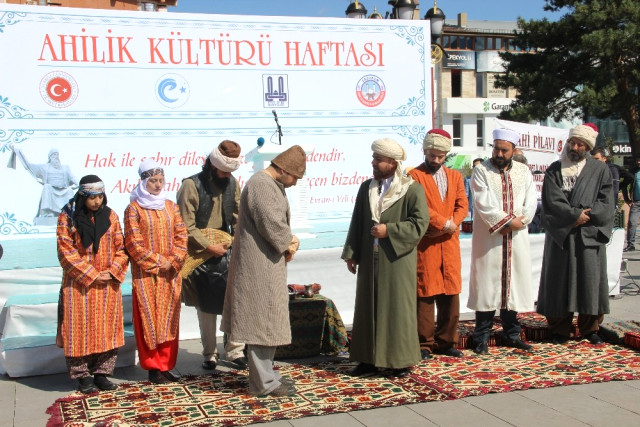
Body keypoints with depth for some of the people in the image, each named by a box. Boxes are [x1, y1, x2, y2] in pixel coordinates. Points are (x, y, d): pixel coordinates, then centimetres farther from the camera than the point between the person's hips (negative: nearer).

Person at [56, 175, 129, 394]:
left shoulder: (110, 216, 6)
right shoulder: (68, 217, -4)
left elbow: (121, 248, 7)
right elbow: (66, 252, -8)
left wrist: (112, 271, -9)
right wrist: (91, 274, -13)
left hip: (108, 284, 3)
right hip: (79, 284, -3)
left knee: (107, 328, 5)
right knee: (80, 329, 1)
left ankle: (101, 373, 15)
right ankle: (83, 376, 11)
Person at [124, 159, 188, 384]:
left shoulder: (171, 207, 9)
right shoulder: (134, 209, -4)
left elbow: (181, 236, 6)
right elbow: (134, 243, -9)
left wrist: (173, 262, -8)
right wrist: (157, 262, -12)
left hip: (170, 274, 4)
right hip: (146, 274, -4)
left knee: (169, 318, 7)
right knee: (149, 318, 0)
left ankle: (166, 364, 16)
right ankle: (152, 366, 9)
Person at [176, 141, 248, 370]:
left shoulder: (232, 183, 3)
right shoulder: (192, 185, -11)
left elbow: (238, 218, 9)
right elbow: (186, 227, -13)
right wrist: (209, 246, -16)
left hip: (226, 252, 4)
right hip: (201, 255, -3)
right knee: (206, 307, 5)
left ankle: (235, 351, 10)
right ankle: (209, 354, 18)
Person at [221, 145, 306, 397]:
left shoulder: (272, 185, 16)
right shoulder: (260, 185, -18)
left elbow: (281, 223, 20)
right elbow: (271, 224, -24)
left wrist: (288, 241, 0)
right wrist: (288, 243, -7)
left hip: (267, 264, 11)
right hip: (260, 266, -11)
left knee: (266, 321, 16)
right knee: (264, 320, -4)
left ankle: (265, 375, 26)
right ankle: (263, 383, 3)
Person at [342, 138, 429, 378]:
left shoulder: (412, 189, -6)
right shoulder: (366, 188, 10)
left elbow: (420, 222, -11)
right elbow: (357, 223, 12)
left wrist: (389, 230, -16)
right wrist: (351, 253, 9)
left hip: (397, 260, -5)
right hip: (369, 259, 5)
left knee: (398, 308, 2)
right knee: (368, 308, 8)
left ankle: (401, 360, 13)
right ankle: (369, 359, 17)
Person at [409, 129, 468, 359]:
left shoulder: (455, 176, 17)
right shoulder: (415, 176, 0)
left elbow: (462, 205, 9)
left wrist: (452, 224, -9)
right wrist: (444, 223, -14)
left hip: (450, 243, 5)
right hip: (425, 244, -5)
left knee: (451, 293, 7)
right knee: (425, 293, -2)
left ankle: (446, 341, 17)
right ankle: (424, 343, 5)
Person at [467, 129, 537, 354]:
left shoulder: (523, 171, 10)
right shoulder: (481, 170, -2)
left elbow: (530, 202, 3)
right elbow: (484, 204, -12)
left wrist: (519, 221, -12)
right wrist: (509, 220, -13)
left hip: (516, 238, 4)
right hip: (488, 237, -4)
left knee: (514, 282, 8)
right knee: (487, 282, -2)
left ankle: (511, 333, 18)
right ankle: (482, 336, 5)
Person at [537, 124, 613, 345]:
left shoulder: (600, 170, 7)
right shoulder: (554, 170, 6)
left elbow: (605, 202, 0)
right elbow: (552, 201, -5)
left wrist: (585, 216, -13)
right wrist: (575, 215, -14)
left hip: (589, 235, 1)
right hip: (560, 235, 0)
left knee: (590, 278, 1)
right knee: (561, 280, 1)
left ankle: (589, 328, 13)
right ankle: (560, 329, 9)